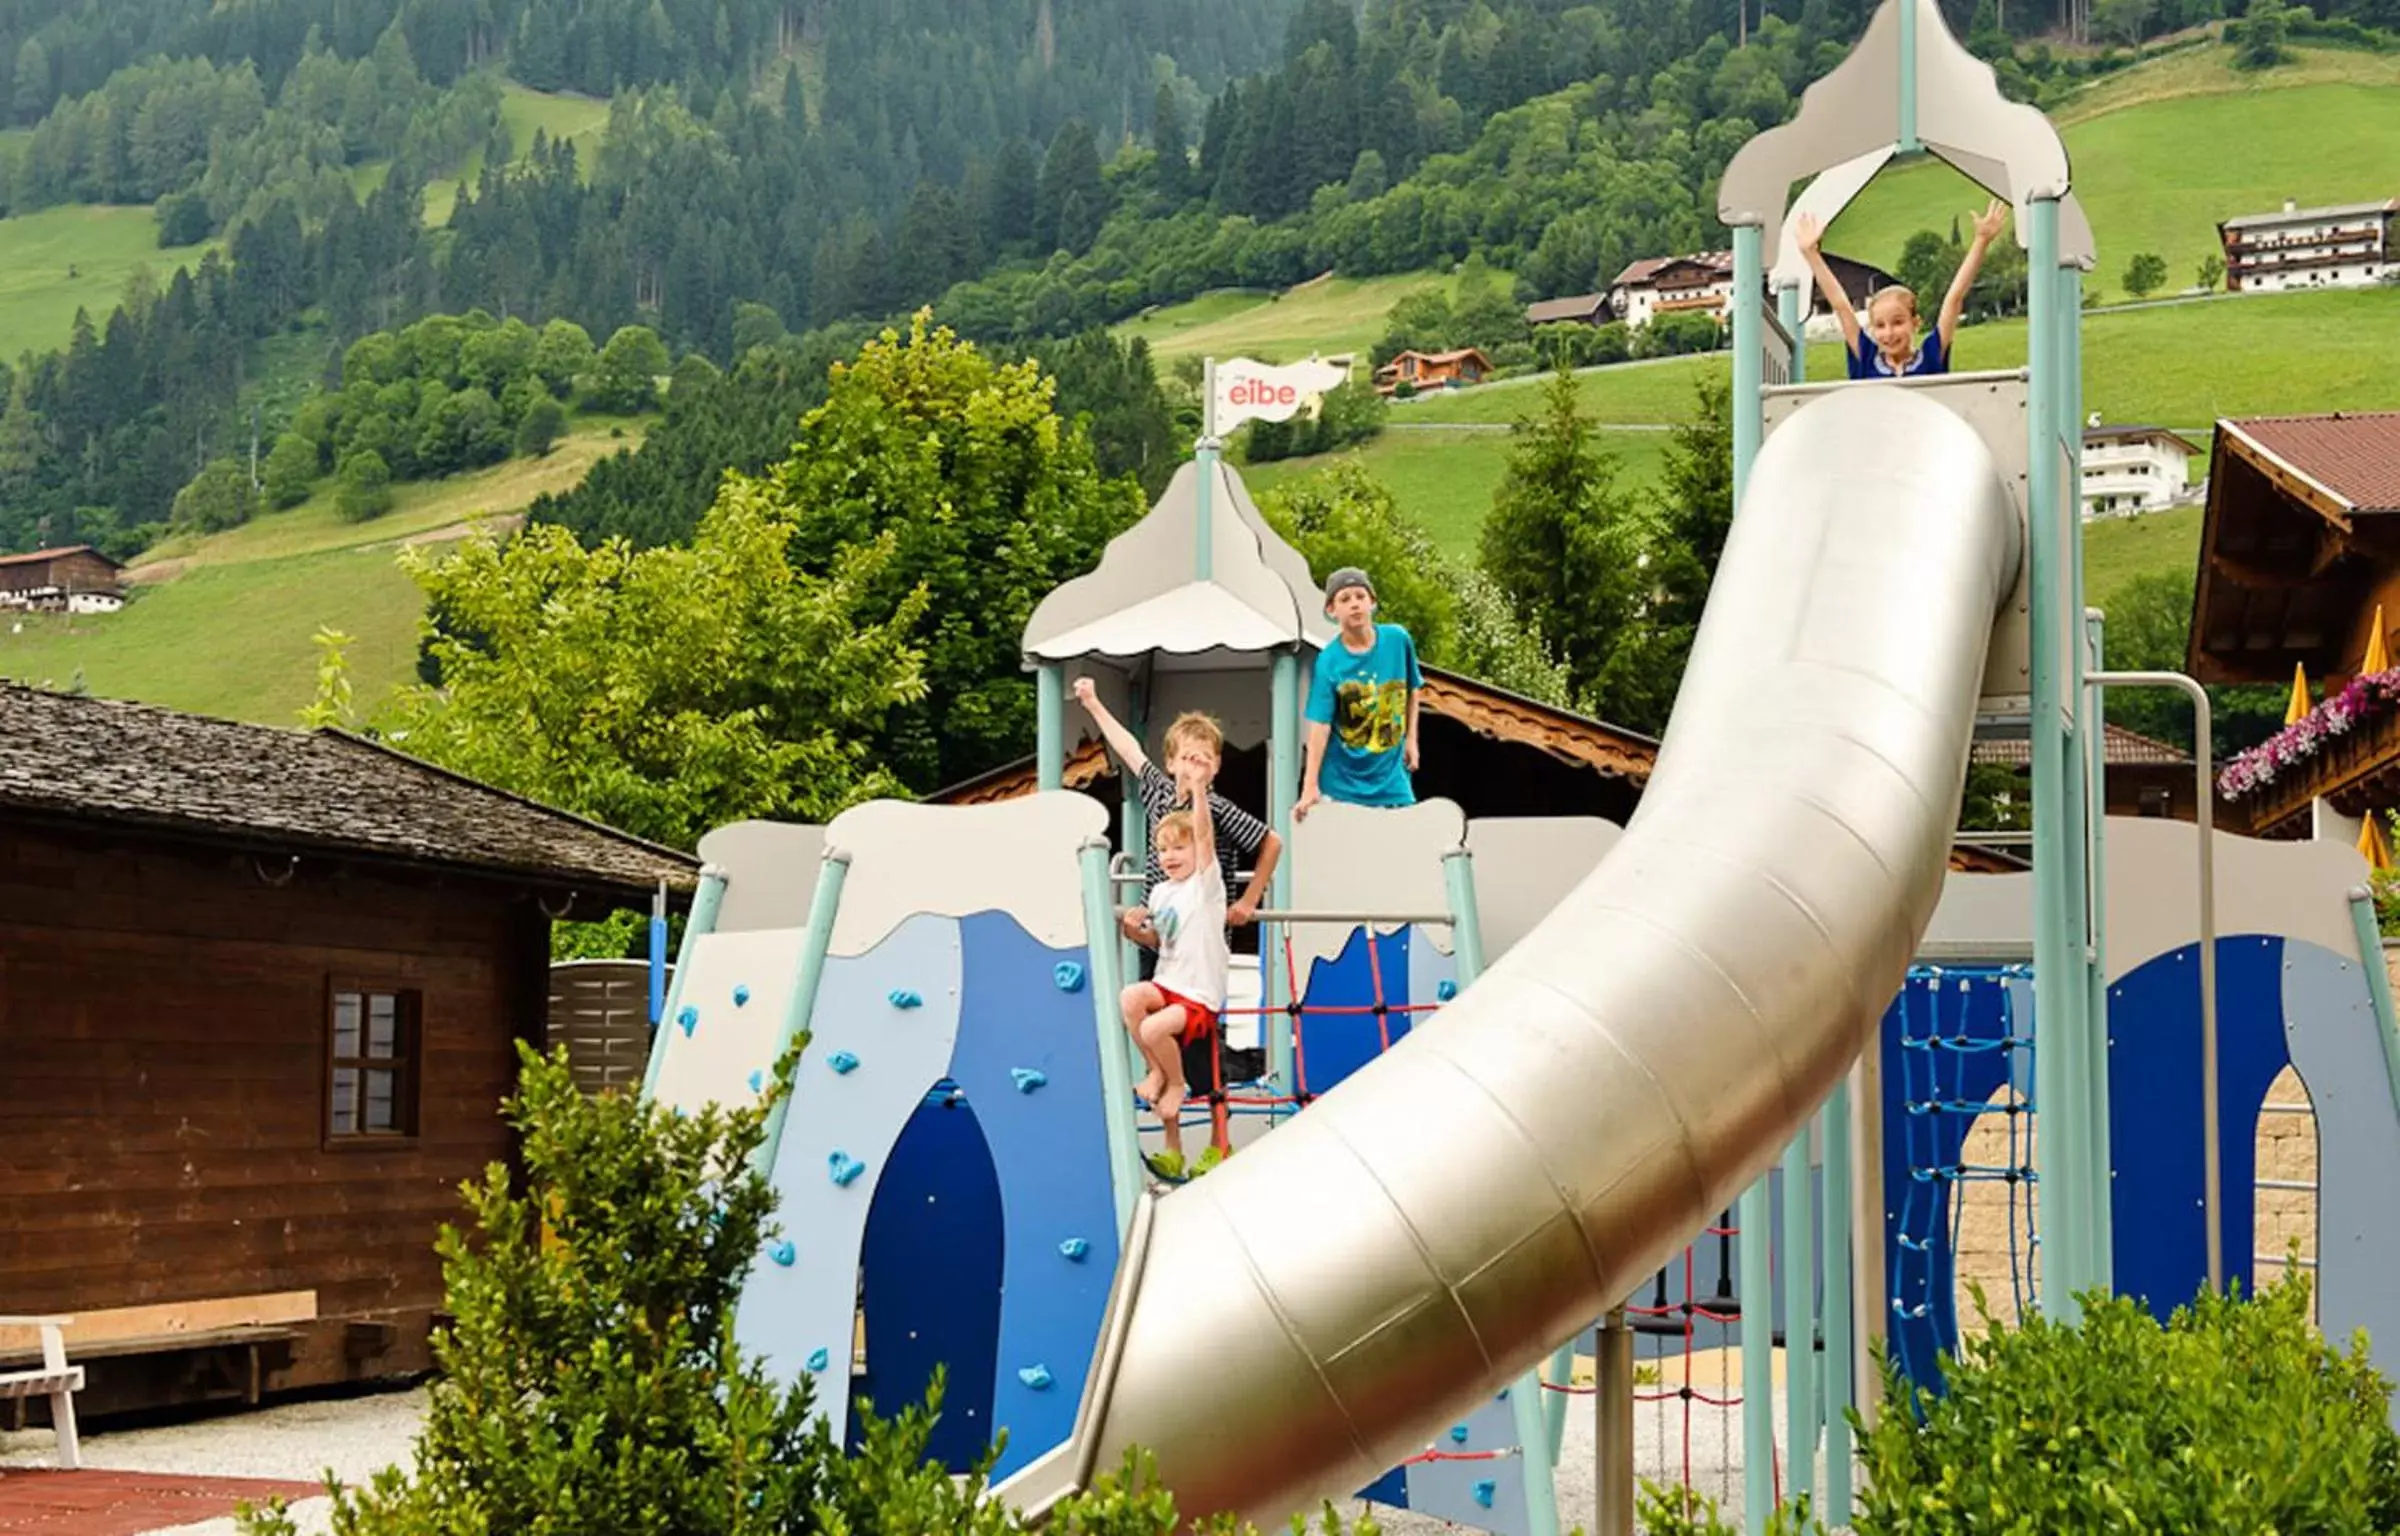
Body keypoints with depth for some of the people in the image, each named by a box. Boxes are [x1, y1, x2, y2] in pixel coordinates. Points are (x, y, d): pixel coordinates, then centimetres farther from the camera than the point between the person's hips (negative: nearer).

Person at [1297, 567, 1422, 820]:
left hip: (1391, 779, 3)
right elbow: (1320, 725, -16)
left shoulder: (1398, 640, -3)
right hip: (1342, 783, -3)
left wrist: (1410, 737, 9)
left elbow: (1412, 689, 15)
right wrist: (1310, 786, -22)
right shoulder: (1329, 662, -12)